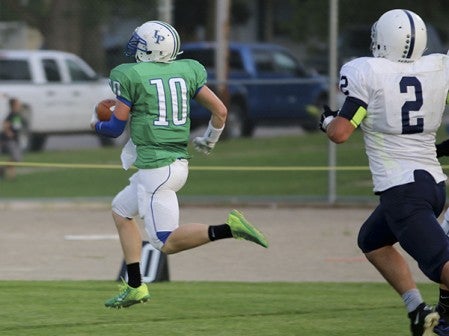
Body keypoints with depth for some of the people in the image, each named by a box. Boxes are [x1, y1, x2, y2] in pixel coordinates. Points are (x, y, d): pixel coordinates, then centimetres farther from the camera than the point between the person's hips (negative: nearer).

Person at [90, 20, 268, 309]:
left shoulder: (131, 76, -8)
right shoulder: (186, 71, 8)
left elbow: (116, 128, -3)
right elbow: (220, 110, 9)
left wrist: (96, 124, 21)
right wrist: (209, 141, 28)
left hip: (155, 168, -8)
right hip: (179, 162, 8)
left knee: (167, 243, -7)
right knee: (121, 211, 23)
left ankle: (227, 229, -24)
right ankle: (135, 287, 20)